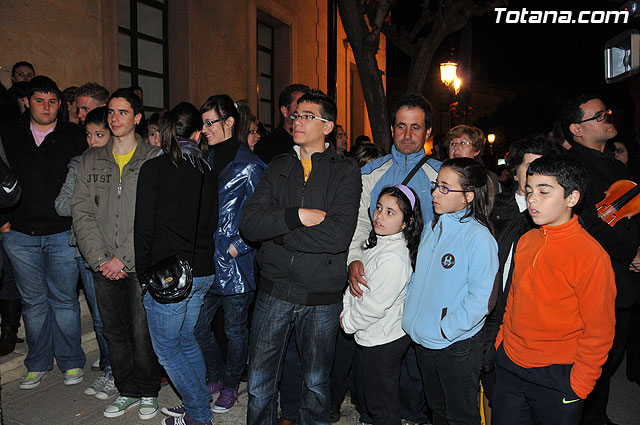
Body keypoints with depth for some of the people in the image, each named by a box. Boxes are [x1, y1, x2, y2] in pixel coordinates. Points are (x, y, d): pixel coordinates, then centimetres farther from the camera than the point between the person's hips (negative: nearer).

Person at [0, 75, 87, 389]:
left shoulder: (74, 137, 3)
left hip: (63, 234, -2)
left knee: (64, 299, 5)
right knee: (33, 301, 11)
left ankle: (71, 362, 19)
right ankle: (38, 363, 26)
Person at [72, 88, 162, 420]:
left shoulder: (154, 159, -2)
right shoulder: (91, 160, 10)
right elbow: (82, 212, 4)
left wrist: (124, 258, -13)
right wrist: (100, 258, -7)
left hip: (140, 265, -4)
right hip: (103, 267, 4)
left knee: (143, 332, 3)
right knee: (114, 331, 13)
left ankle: (148, 393, 24)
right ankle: (127, 391, 31)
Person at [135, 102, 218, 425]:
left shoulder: (154, 169, -10)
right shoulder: (207, 171, 4)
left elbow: (144, 227, -9)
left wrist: (143, 271, 1)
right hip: (202, 271, 6)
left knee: (166, 348, 11)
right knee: (186, 339, 22)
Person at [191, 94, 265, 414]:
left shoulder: (250, 167, -11)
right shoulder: (208, 161, 10)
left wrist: (236, 246, -14)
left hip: (236, 266, -6)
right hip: (206, 262, 6)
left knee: (235, 331, 10)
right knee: (197, 327, 10)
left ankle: (231, 385, 31)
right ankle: (216, 376, 35)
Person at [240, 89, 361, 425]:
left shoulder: (345, 171, -4)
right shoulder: (278, 167, 7)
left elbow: (338, 235, -18)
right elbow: (248, 222, -6)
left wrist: (277, 232, -12)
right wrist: (296, 216, -20)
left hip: (321, 296, -2)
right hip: (274, 290, 2)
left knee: (316, 384, 17)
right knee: (259, 384, 11)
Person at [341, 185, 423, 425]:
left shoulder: (394, 258, -28)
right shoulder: (377, 244, 3)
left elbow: (375, 305, -25)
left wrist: (348, 322, -11)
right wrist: (346, 312, 1)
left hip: (383, 342, -9)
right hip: (375, 336, 9)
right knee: (378, 398, 25)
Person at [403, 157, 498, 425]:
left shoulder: (479, 237, -19)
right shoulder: (432, 227, 4)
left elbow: (481, 296, -21)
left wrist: (447, 329, -19)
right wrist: (410, 315, 6)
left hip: (457, 345, -6)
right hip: (423, 338, 7)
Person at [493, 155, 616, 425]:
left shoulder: (591, 255, -17)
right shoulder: (526, 240, 1)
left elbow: (599, 332, -13)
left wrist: (579, 385, -11)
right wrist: (503, 339, 12)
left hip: (556, 376, -5)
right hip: (508, 365, 6)